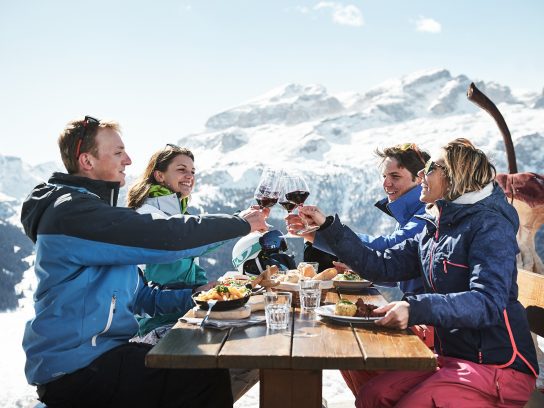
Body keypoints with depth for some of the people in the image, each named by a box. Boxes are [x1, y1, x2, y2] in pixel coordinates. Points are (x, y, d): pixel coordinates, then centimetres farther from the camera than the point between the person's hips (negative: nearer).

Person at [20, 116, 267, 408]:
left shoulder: (92, 210, 16)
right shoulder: (72, 210, -16)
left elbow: (135, 296, 16)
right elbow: (163, 237, -26)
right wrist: (241, 222, -13)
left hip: (97, 352, 10)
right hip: (75, 369, -10)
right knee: (209, 377, -18)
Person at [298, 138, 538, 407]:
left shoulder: (490, 225, -14)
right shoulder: (435, 229, 10)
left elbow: (489, 301, -27)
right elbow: (381, 266, 8)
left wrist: (417, 309, -40)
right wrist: (328, 227, 5)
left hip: (497, 364, -7)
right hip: (452, 356, 7)